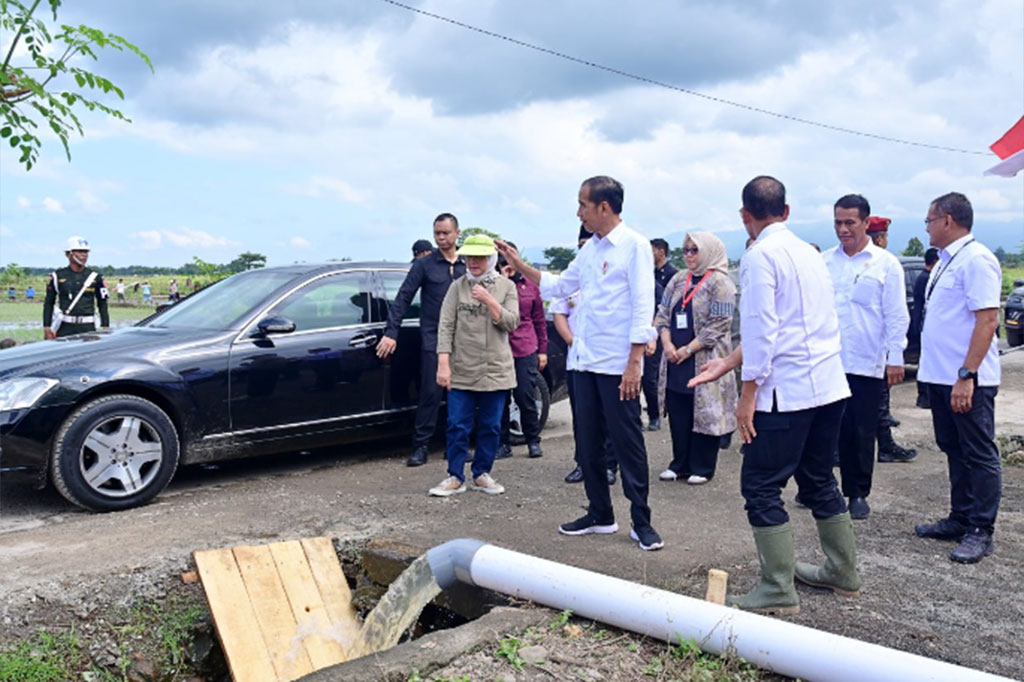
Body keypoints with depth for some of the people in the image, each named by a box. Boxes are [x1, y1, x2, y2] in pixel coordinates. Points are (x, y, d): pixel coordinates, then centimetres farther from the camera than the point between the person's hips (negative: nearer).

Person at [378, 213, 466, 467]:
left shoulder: (467, 266, 10)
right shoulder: (424, 265, 1)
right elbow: (403, 298, -2)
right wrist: (391, 332, -9)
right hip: (433, 339, -3)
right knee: (431, 393, -5)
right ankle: (420, 446, 1)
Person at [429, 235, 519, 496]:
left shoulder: (506, 286, 4)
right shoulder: (457, 287, 3)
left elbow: (511, 323, -5)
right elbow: (445, 325, -3)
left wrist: (488, 300, -16)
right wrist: (443, 364, -11)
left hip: (496, 371, 1)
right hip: (461, 370, 0)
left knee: (490, 427, 8)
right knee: (458, 426, 2)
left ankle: (482, 474, 22)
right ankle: (455, 477, 13)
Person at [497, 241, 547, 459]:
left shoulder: (529, 285, 10)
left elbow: (539, 319, 12)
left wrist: (543, 350, 8)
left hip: (526, 350, 0)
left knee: (526, 397, -1)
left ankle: (533, 441, 14)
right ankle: (503, 444, 13)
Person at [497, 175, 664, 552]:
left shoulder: (634, 246, -10)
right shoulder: (589, 249, 13)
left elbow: (643, 307, -14)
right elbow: (559, 285, 23)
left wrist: (634, 363, -19)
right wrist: (518, 264, 17)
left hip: (618, 365, -8)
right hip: (586, 363, 8)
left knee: (628, 444, 0)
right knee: (588, 443, 13)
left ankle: (641, 522, 12)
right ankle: (600, 515, 26)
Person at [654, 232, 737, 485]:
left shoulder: (720, 283, -7)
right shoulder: (678, 281, 13)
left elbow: (718, 325, -13)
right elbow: (663, 313, 13)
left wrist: (689, 349, -14)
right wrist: (667, 343, -4)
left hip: (705, 359, -6)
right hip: (676, 359, 6)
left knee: (704, 413, 0)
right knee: (677, 413, 10)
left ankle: (702, 468, 12)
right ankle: (681, 464, 22)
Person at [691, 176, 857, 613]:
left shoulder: (760, 255, -10)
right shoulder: (809, 253, 16)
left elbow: (761, 329, -17)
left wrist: (748, 394, -12)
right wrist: (727, 364, 22)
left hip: (788, 391, -9)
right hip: (830, 385, 9)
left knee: (761, 488, 0)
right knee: (818, 480, 20)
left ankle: (778, 590, 3)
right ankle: (842, 572, 32)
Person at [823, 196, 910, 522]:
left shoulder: (886, 263, -2)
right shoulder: (824, 262, 5)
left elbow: (896, 316, -3)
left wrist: (895, 358, -7)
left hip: (867, 363, -2)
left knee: (861, 433, 7)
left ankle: (858, 493, 20)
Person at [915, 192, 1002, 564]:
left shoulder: (976, 259, -15)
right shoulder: (946, 261, 14)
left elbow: (988, 319, -21)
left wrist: (966, 375, -24)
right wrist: (930, 366, 17)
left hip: (966, 380, -9)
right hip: (941, 376, 9)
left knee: (978, 454, 2)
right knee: (955, 450, 17)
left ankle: (980, 531, 11)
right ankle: (960, 519, 29)